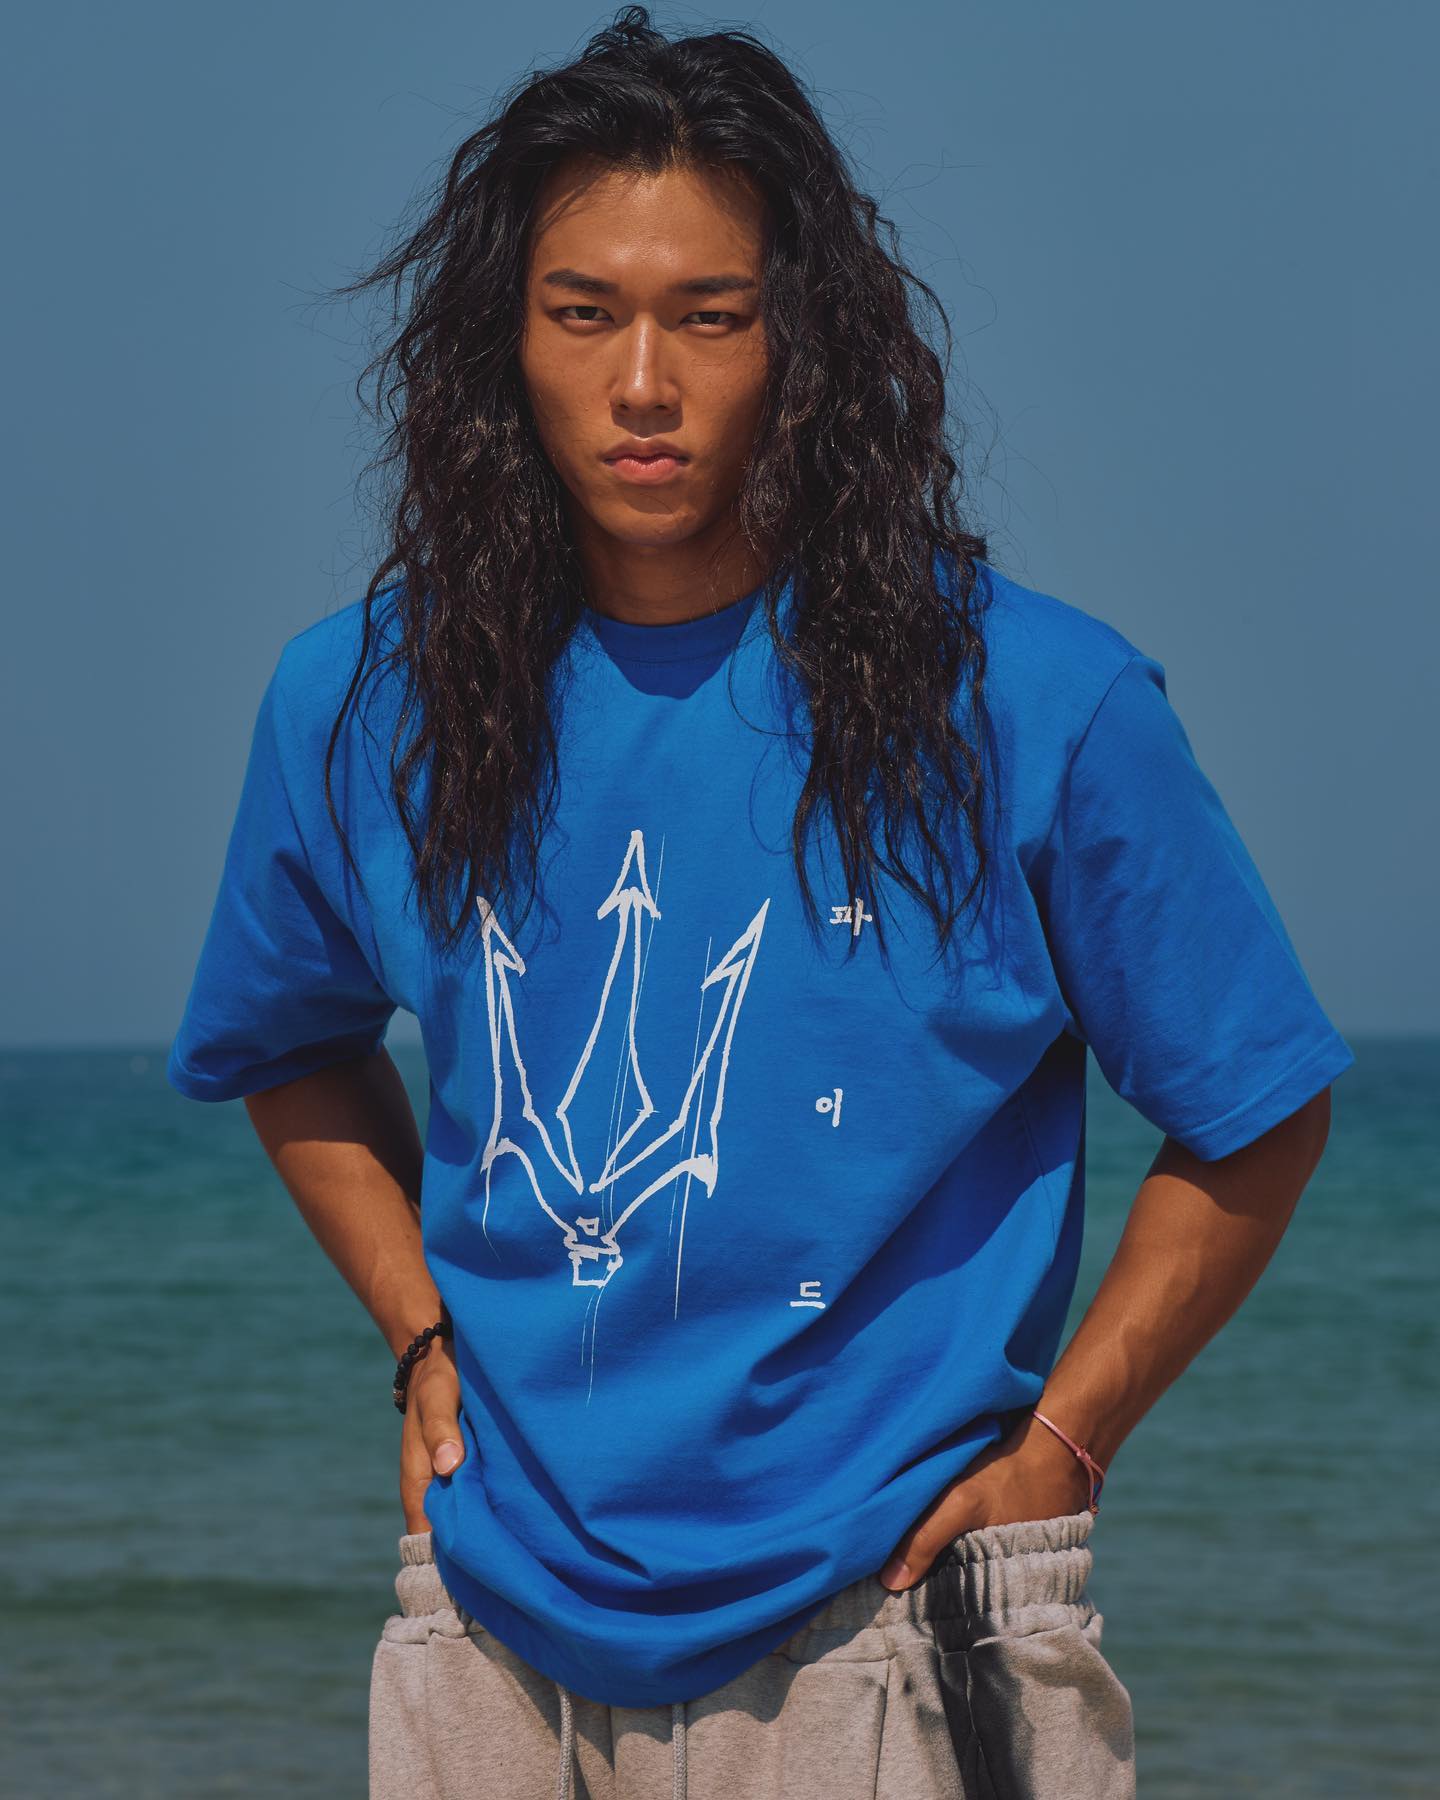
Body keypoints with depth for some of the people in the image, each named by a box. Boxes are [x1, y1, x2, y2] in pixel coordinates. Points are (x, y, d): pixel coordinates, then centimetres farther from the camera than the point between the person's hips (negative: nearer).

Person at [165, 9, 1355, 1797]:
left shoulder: (1027, 701, -8)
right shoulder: (358, 708, 2)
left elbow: (1253, 1121, 1)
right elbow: (293, 1053, 20)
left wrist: (1055, 1447, -5)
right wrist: (425, 1340, 8)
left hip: (886, 1633, -3)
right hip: (497, 1632, 3)